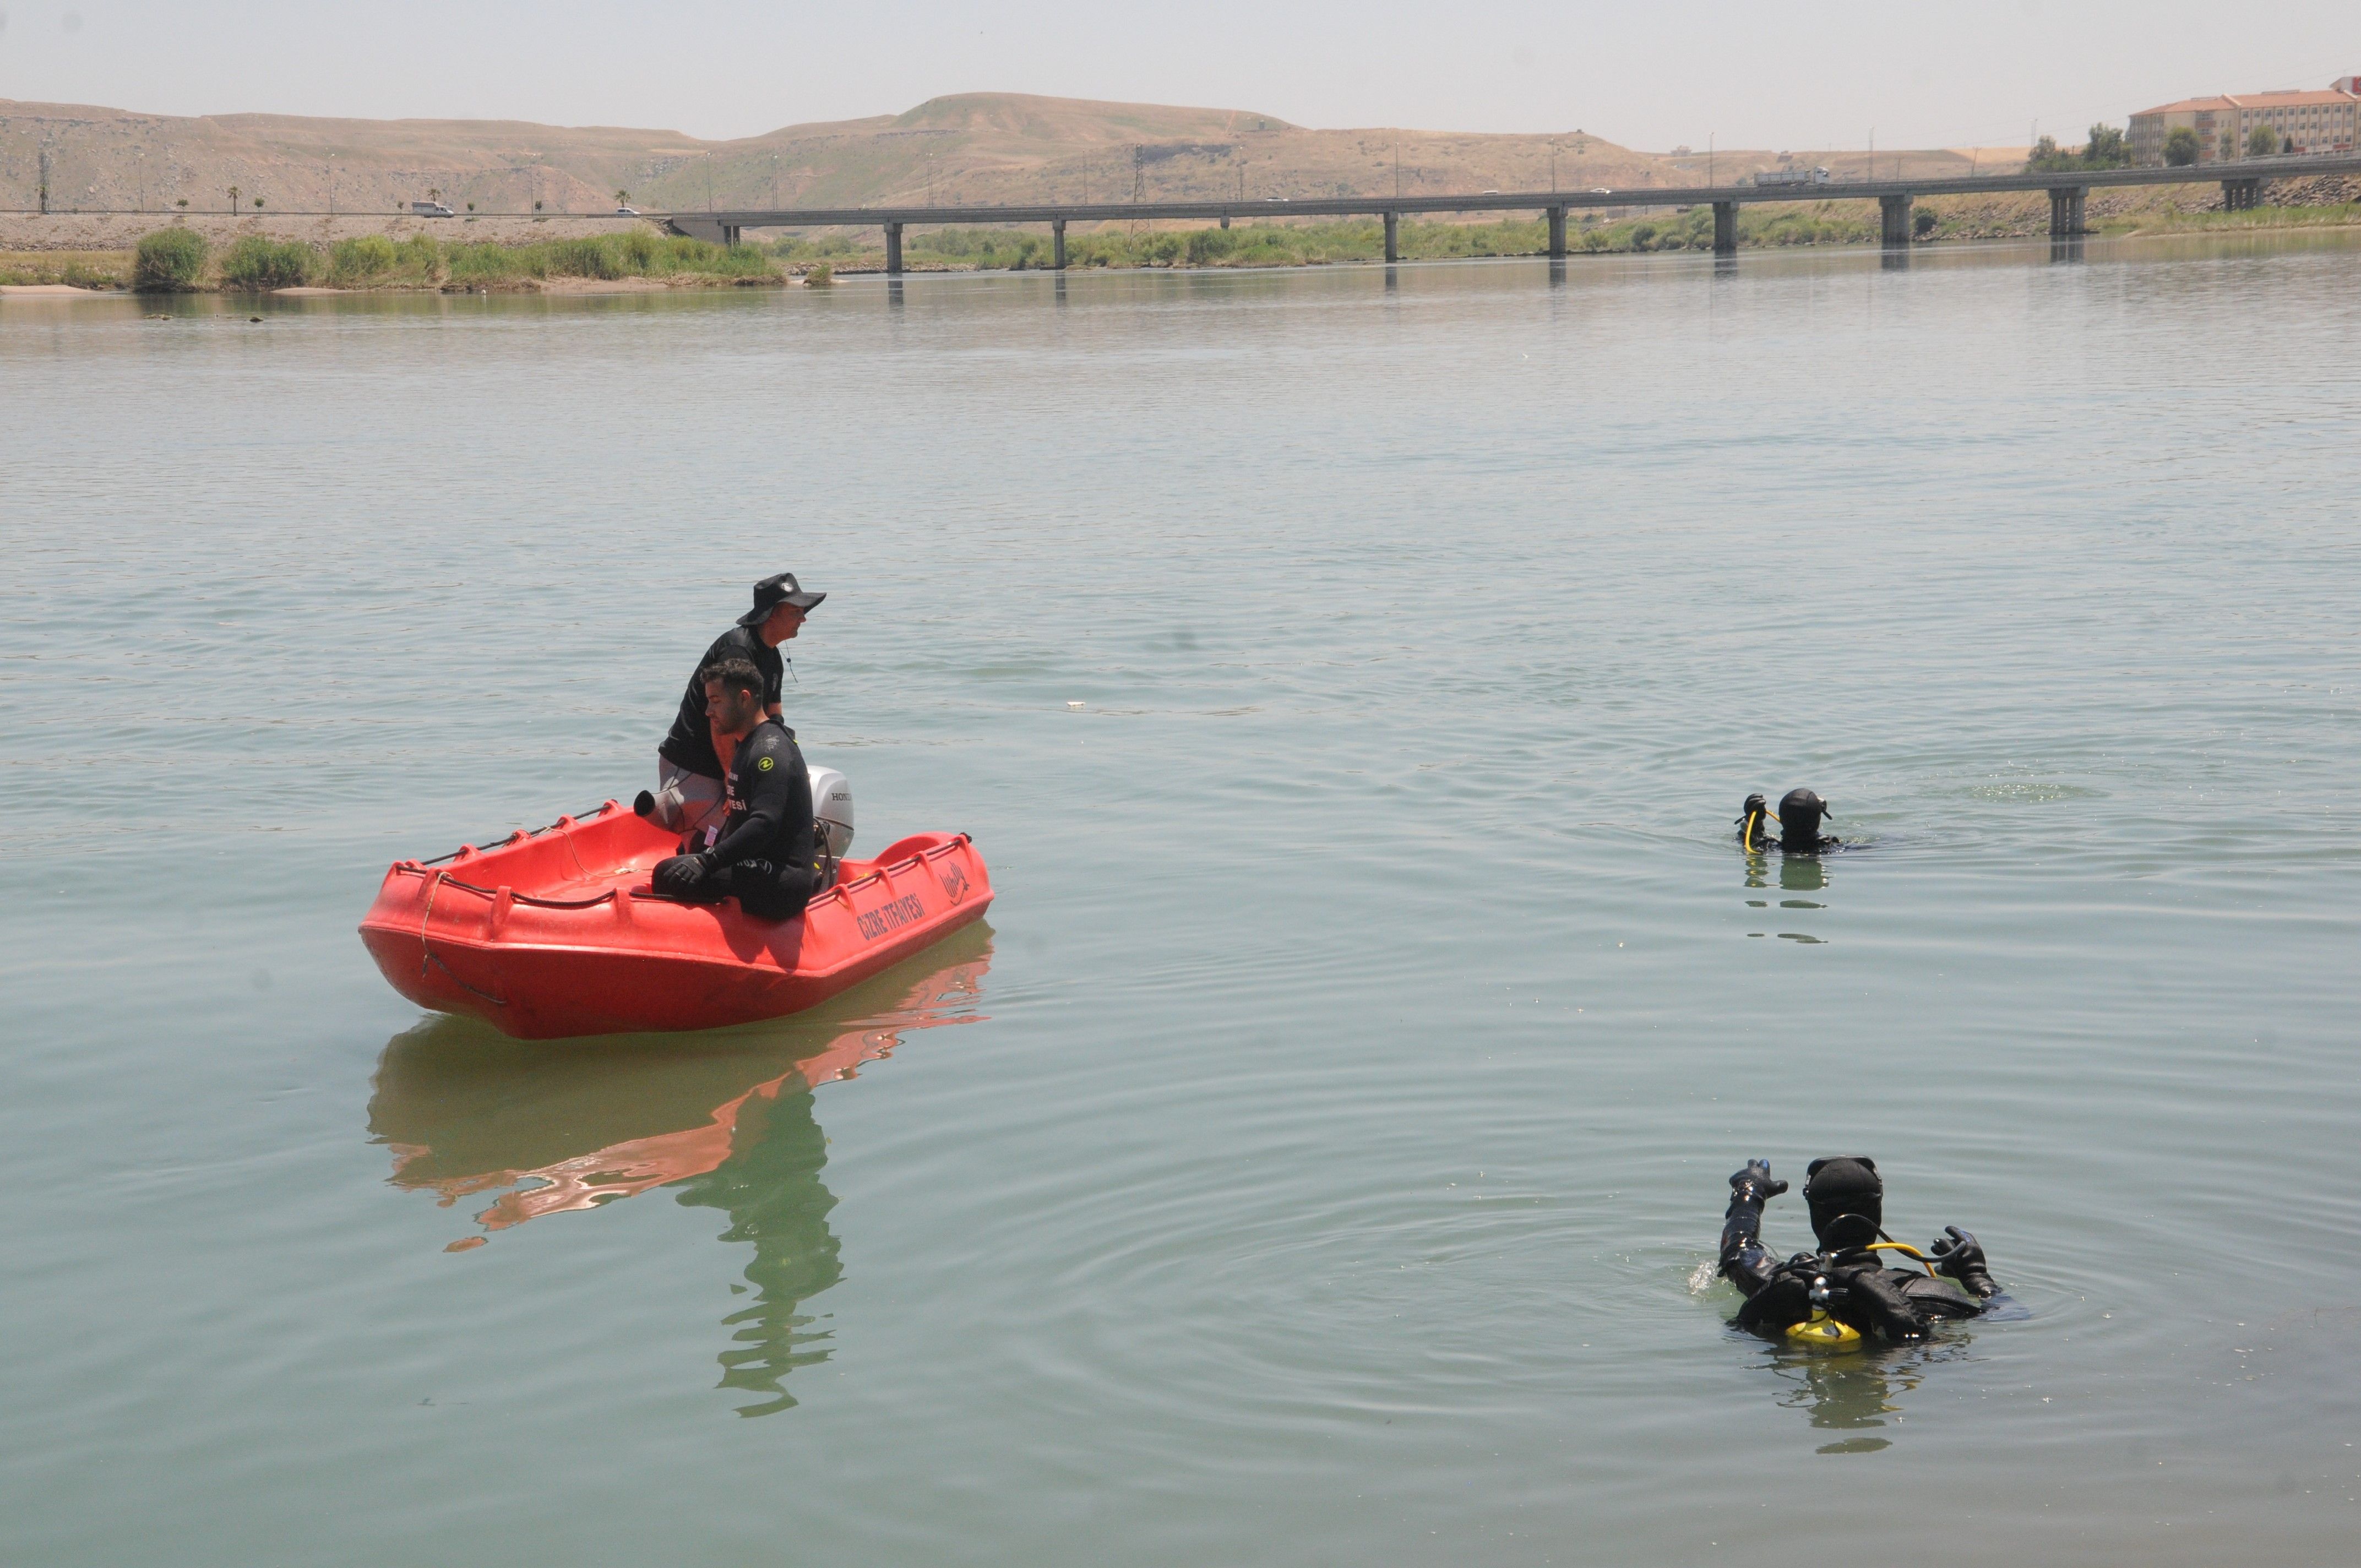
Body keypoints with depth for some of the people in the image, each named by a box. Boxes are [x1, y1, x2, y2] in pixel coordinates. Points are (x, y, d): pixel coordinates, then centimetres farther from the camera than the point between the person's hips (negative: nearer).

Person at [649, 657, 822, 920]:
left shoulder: (770, 750, -17)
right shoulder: (748, 744, 17)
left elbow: (764, 825, -29)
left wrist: (705, 862, -32)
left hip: (782, 883, -11)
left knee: (670, 875, -21)